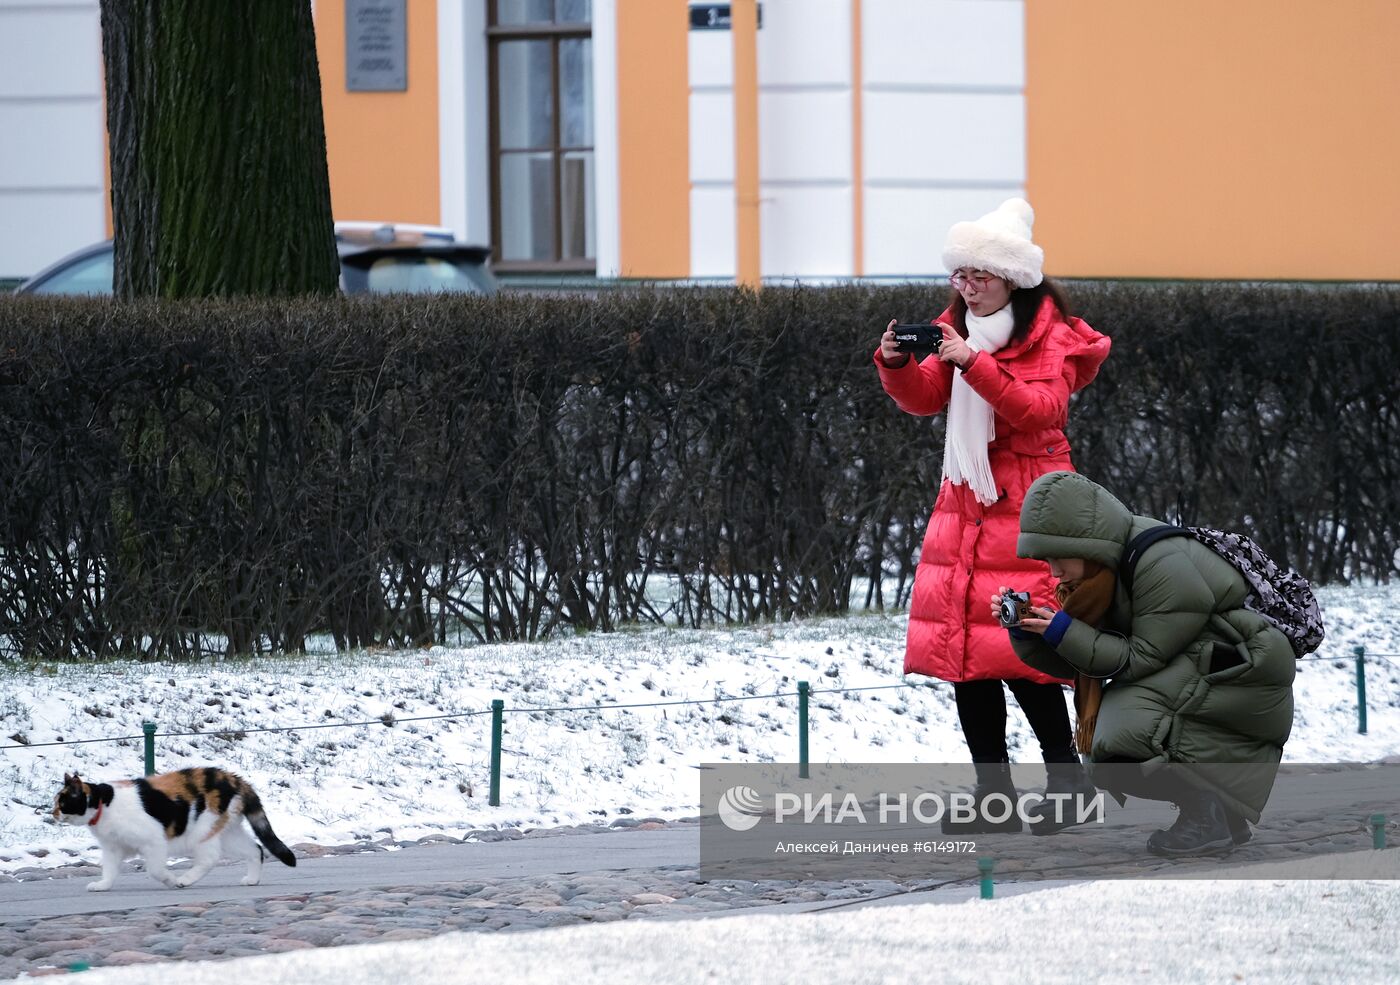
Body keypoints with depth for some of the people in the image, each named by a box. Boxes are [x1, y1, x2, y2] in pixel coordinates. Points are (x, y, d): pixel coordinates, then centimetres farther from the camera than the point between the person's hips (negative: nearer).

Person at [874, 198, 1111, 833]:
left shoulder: (1053, 338, -7)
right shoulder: (957, 327, 12)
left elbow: (1040, 408, -21)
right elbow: (923, 399, 5)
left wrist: (974, 363, -30)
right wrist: (898, 365, -16)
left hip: (1027, 506, -6)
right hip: (966, 500, 6)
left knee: (1023, 648, -12)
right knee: (961, 642, 2)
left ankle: (1064, 775, 4)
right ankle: (994, 795, 7)